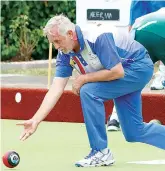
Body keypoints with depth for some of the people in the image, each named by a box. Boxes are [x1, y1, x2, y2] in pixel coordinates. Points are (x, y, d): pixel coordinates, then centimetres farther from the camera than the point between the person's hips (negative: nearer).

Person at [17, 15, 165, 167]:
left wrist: (84, 78, -23)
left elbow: (117, 72, -31)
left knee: (88, 91, -25)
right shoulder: (65, 54, -8)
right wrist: (35, 120, -21)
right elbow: (56, 89, -12)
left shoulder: (97, 37, -31)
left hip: (140, 67, -9)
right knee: (134, 133, 8)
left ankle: (101, 152, -15)